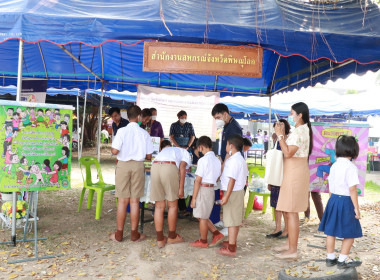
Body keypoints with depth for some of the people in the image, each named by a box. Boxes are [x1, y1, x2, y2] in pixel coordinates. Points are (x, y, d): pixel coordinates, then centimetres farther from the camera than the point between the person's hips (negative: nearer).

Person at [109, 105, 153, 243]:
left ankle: (119, 234, 16)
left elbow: (115, 151, -14)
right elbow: (149, 156, 0)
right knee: (135, 201, 8)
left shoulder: (122, 131, -7)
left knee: (123, 201, 7)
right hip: (138, 166, 1)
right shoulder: (144, 133, -2)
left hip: (123, 165, -1)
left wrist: (113, 149, 10)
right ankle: (134, 234, 16)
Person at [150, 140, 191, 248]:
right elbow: (182, 167, 8)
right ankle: (172, 237, 27)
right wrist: (181, 188, 4)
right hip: (170, 168, -4)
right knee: (173, 206, 14)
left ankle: (160, 239, 20)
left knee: (159, 207, 14)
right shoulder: (184, 152, 28)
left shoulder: (161, 152, 41)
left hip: (154, 167, 4)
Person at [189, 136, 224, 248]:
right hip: (211, 189, 8)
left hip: (203, 189, -8)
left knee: (202, 217, 7)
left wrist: (193, 198, -14)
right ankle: (217, 234, 21)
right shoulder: (217, 160, 9)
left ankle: (203, 242, 20)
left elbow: (198, 181, -17)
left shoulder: (203, 160, -15)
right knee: (203, 216, 21)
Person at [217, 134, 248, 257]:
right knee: (236, 220, 19)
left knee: (232, 221, -5)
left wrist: (226, 196, -23)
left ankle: (231, 249, 1)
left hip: (233, 192, -10)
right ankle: (232, 242, 33)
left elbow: (232, 180, -24)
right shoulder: (241, 159, 12)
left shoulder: (233, 160, -19)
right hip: (240, 191, 10)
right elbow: (244, 175, 16)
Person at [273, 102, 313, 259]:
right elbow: (287, 151, 15)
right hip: (292, 173, 11)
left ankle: (292, 251, 2)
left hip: (295, 173, -11)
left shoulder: (300, 131, -16)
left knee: (291, 212, -5)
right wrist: (282, 134, 12)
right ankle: (289, 244, 29)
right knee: (289, 211, 17)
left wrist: (280, 135, -18)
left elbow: (288, 153, -24)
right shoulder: (300, 130, 16)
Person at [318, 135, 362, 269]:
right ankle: (342, 260, 15)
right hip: (346, 201, -7)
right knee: (350, 233, 8)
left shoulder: (334, 165, 7)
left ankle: (330, 258, 25)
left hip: (333, 199, 7)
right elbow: (352, 189, -17)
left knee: (331, 231, 13)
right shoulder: (351, 167, -16)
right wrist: (356, 208, -11)